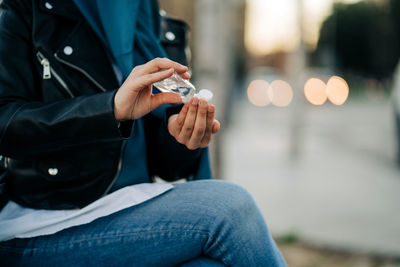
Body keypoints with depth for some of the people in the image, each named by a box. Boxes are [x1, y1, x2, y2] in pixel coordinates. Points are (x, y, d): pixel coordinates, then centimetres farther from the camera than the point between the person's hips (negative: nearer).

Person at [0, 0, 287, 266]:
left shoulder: (159, 27, 14)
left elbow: (164, 164, 10)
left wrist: (178, 128, -14)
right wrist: (113, 108, -23)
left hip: (132, 203, 4)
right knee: (229, 207, -24)